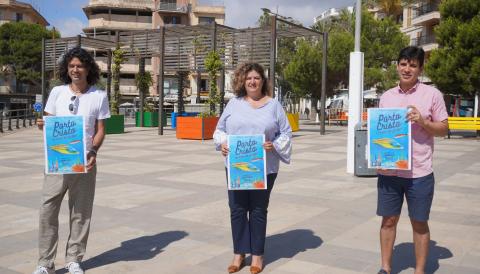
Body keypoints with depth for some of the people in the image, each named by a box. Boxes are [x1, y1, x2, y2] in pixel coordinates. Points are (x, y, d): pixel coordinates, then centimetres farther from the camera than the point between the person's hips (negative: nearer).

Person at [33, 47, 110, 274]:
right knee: (47, 210, -2)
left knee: (81, 213, 6)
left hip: (84, 161, 0)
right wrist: (42, 125, -14)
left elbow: (100, 130, 2)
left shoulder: (99, 96, 2)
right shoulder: (57, 92, 6)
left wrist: (93, 151, -15)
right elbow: (48, 123, 9)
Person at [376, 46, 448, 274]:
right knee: (388, 220, 11)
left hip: (419, 173, -3)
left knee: (419, 223, 8)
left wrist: (422, 121, -17)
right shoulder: (386, 96, 9)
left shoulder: (432, 94, -2)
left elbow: (444, 128, 1)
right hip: (389, 171, 3)